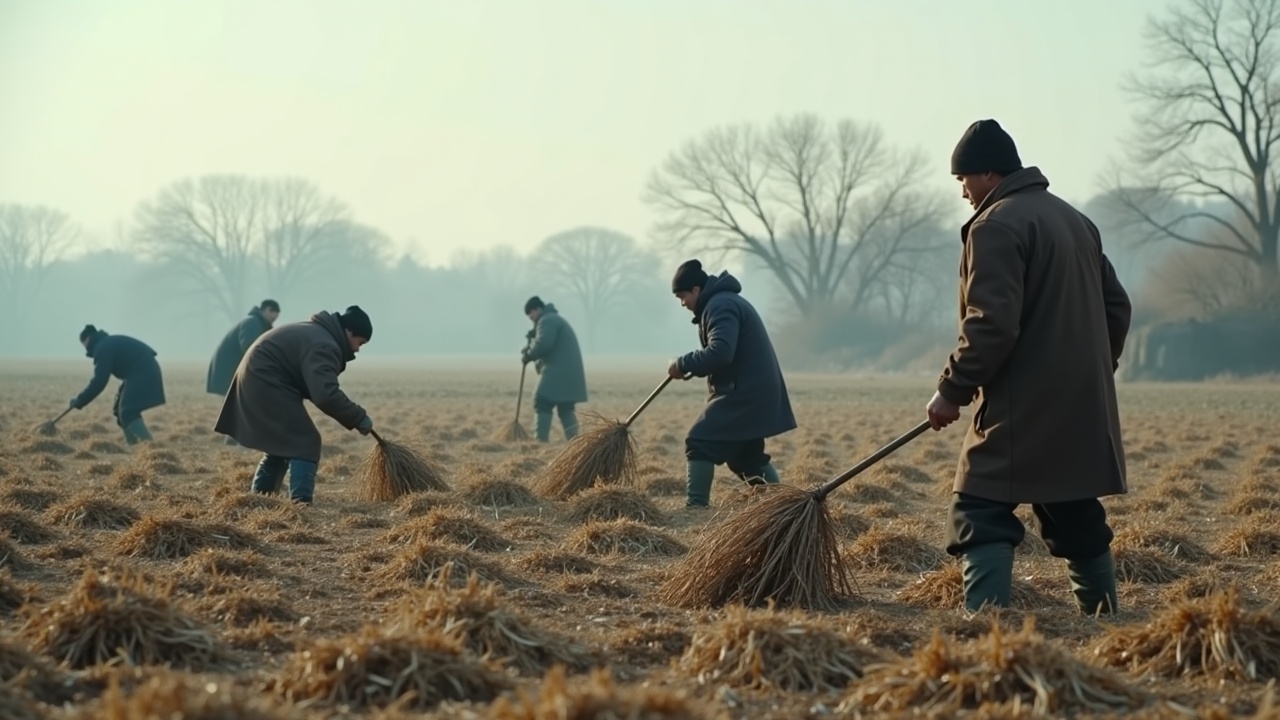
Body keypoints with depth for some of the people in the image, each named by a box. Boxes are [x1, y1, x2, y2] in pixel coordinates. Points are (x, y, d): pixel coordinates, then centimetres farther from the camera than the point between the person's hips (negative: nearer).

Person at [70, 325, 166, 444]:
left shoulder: (103, 348, -13)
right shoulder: (110, 343, 19)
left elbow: (99, 381, -17)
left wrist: (80, 401, -9)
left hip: (143, 374, -10)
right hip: (144, 372, 10)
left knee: (127, 412, -17)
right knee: (120, 410, 16)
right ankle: (133, 445, 18)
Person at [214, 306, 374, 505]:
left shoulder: (316, 333, 17)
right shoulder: (323, 346, -18)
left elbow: (318, 389, 24)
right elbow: (326, 395, -30)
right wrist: (359, 418, -20)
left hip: (256, 380, 11)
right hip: (266, 384, -11)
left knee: (282, 443, 21)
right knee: (304, 443, -12)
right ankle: (301, 503, -21)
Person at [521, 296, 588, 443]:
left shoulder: (547, 321, -7)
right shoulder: (556, 319, 27)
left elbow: (543, 344, -22)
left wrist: (528, 356, -6)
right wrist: (530, 349, 11)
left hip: (558, 373, -10)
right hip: (569, 374, 10)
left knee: (542, 406, -11)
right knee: (566, 409, 11)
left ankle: (541, 441, -19)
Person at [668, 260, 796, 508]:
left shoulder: (720, 306, -16)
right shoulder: (725, 301, 19)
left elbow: (719, 352, -29)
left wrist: (683, 364, -18)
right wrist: (692, 367, 9)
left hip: (744, 392, -11)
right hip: (754, 392, 11)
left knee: (700, 443, -9)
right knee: (748, 455, 18)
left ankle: (696, 506, -11)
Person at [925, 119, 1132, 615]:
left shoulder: (996, 226, -11)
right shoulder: (1076, 221, 17)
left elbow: (992, 324, -20)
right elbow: (1116, 306, 21)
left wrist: (953, 390, -13)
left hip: (1021, 411, -9)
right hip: (1082, 410, 9)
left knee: (982, 517, -7)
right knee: (1077, 520, 16)